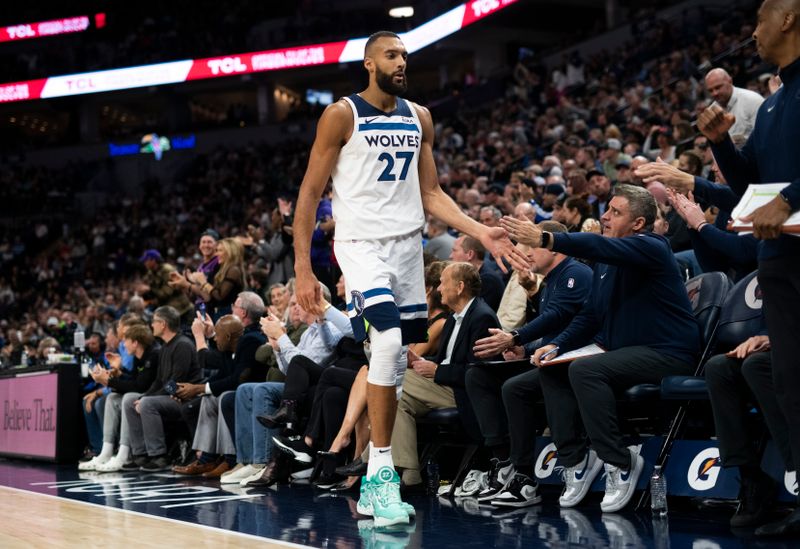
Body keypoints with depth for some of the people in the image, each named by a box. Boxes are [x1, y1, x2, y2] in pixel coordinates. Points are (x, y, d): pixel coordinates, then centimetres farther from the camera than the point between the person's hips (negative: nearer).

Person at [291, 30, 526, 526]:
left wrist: (482, 233, 1)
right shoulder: (342, 114, -5)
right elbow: (310, 193, -4)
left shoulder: (419, 118, 12)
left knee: (396, 361, 4)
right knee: (388, 341, -25)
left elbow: (431, 193, 15)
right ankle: (382, 473, -17)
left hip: (408, 244, 6)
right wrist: (303, 268, -11)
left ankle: (373, 484, 13)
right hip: (362, 243, -6)